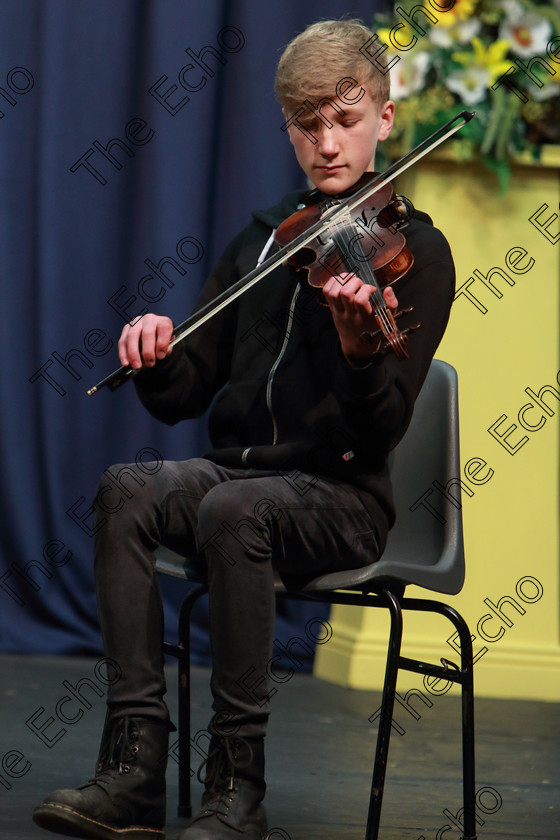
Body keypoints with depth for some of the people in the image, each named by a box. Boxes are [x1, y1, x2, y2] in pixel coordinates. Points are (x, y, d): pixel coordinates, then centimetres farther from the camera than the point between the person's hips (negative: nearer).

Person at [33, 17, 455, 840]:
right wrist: (156, 360, -11)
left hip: (341, 496, -5)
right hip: (235, 465, 5)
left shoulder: (413, 249, -2)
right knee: (129, 492, -25)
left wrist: (359, 347, -34)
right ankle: (135, 767, -28)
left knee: (232, 511, -35)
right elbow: (184, 397, 12)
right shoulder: (262, 241, 15)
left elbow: (382, 431, -13)